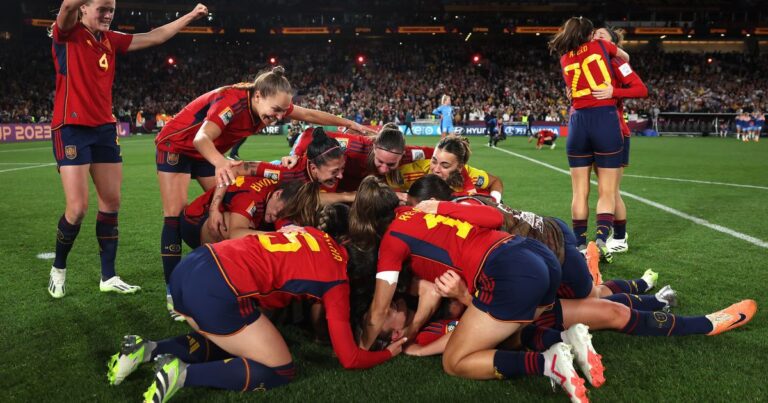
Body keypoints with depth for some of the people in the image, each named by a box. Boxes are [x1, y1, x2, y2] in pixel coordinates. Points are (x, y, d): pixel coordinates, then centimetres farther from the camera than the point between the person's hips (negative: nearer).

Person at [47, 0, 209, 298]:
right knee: (78, 207, -9)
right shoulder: (67, 34, -5)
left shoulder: (111, 40, 12)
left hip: (105, 129, 6)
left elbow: (154, 37, 17)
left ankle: (108, 277, 15)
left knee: (111, 202, 5)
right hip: (72, 128, -6)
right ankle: (58, 268, 18)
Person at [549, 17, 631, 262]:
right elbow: (625, 58, 25)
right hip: (606, 120, -3)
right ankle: (601, 238, -17)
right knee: (607, 192, -1)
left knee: (580, 192, 7)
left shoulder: (564, 59, 13)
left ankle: (580, 244, 9)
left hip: (578, 122, 3)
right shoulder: (599, 45, 7)